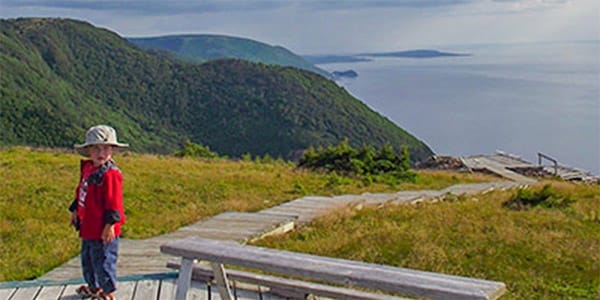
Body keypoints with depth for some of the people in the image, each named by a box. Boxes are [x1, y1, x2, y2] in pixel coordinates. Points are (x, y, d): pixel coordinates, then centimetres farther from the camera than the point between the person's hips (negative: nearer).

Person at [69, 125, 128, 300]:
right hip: (88, 227, 10)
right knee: (87, 259, 24)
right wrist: (75, 211, 25)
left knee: (103, 261, 1)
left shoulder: (110, 174, -21)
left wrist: (110, 224, -22)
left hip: (103, 230, -10)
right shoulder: (87, 168, 7)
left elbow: (113, 202, -21)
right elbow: (80, 192, 20)